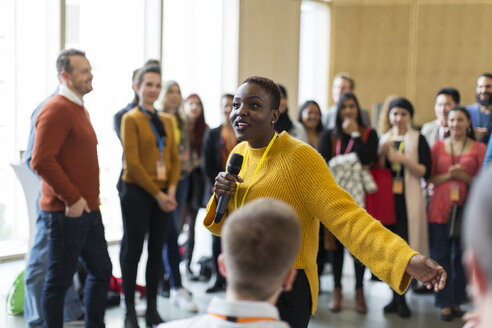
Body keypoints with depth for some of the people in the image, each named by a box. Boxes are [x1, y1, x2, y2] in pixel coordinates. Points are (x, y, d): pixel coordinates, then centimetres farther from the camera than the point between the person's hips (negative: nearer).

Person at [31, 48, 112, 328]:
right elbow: (41, 161, -23)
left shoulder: (80, 109, 16)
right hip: (66, 211, -10)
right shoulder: (56, 110, -15)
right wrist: (72, 198, -21)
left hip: (88, 210, 10)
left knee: (102, 271, 16)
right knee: (60, 280, 0)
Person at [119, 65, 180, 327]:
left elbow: (174, 158, 12)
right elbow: (132, 163, -11)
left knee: (157, 250, 8)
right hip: (136, 192, -5)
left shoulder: (166, 120, 13)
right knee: (133, 249, 0)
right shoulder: (131, 119, -4)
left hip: (162, 195, 5)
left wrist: (171, 190, -4)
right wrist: (157, 194, -12)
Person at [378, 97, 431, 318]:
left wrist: (403, 159, -16)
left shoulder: (418, 139, 2)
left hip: (408, 200, -3)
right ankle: (396, 297, 13)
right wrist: (382, 154, -6)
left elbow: (425, 172, -6)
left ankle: (400, 297, 2)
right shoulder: (383, 139, 13)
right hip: (387, 198, 3)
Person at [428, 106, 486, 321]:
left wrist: (464, 177, -13)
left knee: (462, 257, 4)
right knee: (441, 256, -1)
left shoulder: (478, 148, 4)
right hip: (440, 209, 1)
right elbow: (428, 177, 5)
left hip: (466, 209, 0)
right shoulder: (438, 146, 8)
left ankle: (457, 301, 16)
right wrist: (448, 176, -12)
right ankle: (445, 303, 5)